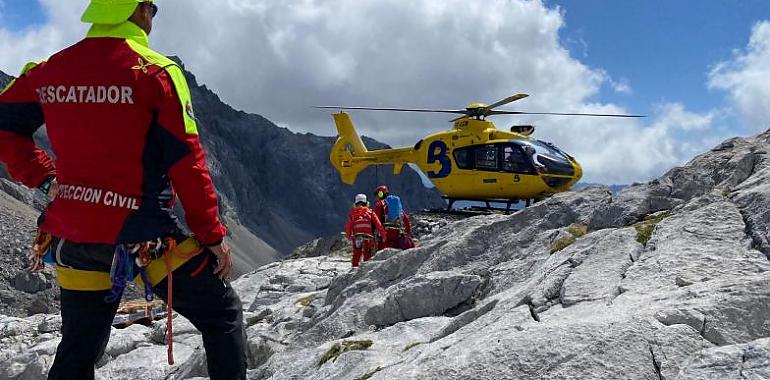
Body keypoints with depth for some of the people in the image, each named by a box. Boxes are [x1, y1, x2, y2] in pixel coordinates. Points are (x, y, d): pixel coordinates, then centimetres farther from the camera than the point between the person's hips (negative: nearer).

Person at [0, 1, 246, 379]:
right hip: (141, 236, -5)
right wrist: (212, 234, -6)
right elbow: (186, 161, -11)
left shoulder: (49, 70, 6)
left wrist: (45, 177, 9)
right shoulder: (155, 71, -9)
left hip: (69, 235, 6)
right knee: (222, 314, 11)